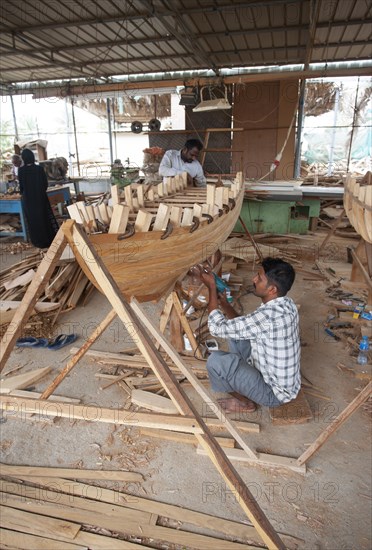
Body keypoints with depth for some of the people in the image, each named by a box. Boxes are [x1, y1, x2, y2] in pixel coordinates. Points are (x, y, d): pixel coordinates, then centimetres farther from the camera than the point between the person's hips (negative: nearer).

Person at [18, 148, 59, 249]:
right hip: (41, 197, 1)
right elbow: (45, 183, -2)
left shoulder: (21, 170, -10)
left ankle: (39, 241, 14)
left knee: (33, 220, 8)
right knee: (45, 217, 12)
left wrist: (22, 193, 17)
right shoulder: (39, 168, -8)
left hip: (28, 199, -1)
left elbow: (21, 185, -4)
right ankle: (51, 238, 18)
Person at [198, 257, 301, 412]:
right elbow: (242, 326, 5)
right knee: (235, 335, 10)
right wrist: (223, 302, -4)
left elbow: (217, 327, -26)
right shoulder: (286, 304, -6)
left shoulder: (269, 316, -35)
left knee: (215, 361, -17)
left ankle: (245, 402, 8)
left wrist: (212, 288, -18)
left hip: (275, 393, -8)